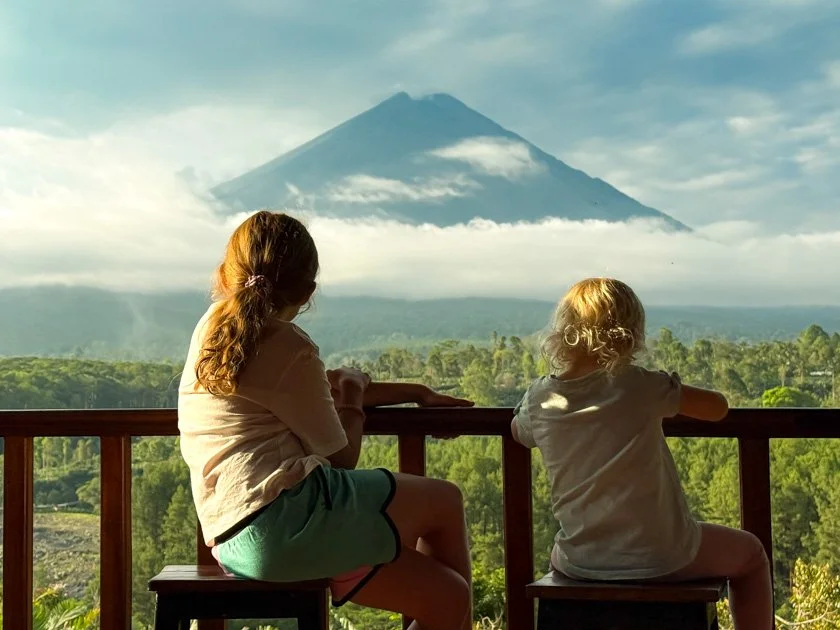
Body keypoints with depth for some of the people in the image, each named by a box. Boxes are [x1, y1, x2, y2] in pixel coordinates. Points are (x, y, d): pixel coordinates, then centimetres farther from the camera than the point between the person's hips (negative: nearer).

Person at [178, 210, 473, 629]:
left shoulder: (211, 328, 18)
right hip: (284, 517, -8)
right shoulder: (290, 349, -8)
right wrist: (353, 397, 18)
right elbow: (340, 458, -2)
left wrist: (415, 392, 29)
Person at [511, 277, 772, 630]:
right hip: (662, 559, -3)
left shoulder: (539, 398, -5)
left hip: (582, 563, 4)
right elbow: (718, 408, -6)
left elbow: (518, 434, 18)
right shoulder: (641, 387, -16)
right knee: (750, 554, 24)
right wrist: (672, 396, 13)